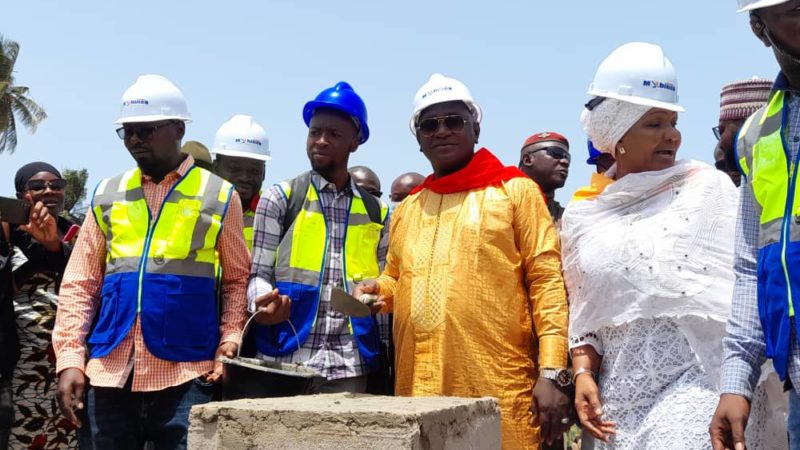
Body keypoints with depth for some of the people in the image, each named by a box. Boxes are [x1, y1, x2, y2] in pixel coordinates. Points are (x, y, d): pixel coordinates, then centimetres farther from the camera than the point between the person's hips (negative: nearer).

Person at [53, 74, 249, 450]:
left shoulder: (220, 195, 6)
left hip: (187, 375, -2)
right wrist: (70, 359, 0)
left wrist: (229, 343, -8)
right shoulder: (106, 195, 12)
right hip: (108, 375, 3)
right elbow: (79, 284, 9)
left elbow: (237, 281, 6)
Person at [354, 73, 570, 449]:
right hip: (417, 390, 5)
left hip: (496, 392, -4)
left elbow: (546, 279, -3)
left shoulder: (514, 190, 3)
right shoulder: (406, 209, 17)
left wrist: (552, 371, -12)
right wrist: (379, 289, 4)